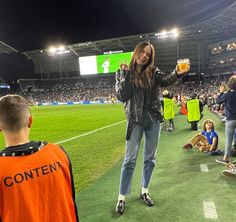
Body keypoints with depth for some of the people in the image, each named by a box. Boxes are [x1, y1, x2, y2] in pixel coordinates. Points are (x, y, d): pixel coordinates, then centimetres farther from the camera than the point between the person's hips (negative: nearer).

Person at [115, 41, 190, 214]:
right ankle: (122, 197, 17)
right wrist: (126, 74, -16)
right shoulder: (123, 73, -2)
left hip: (153, 119, 3)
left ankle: (144, 191, 31)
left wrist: (177, 73, -38)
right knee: (130, 159, 1)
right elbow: (121, 97, -13)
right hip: (135, 120, -2)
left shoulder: (153, 72, 2)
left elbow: (165, 81, -18)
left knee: (150, 158, 12)